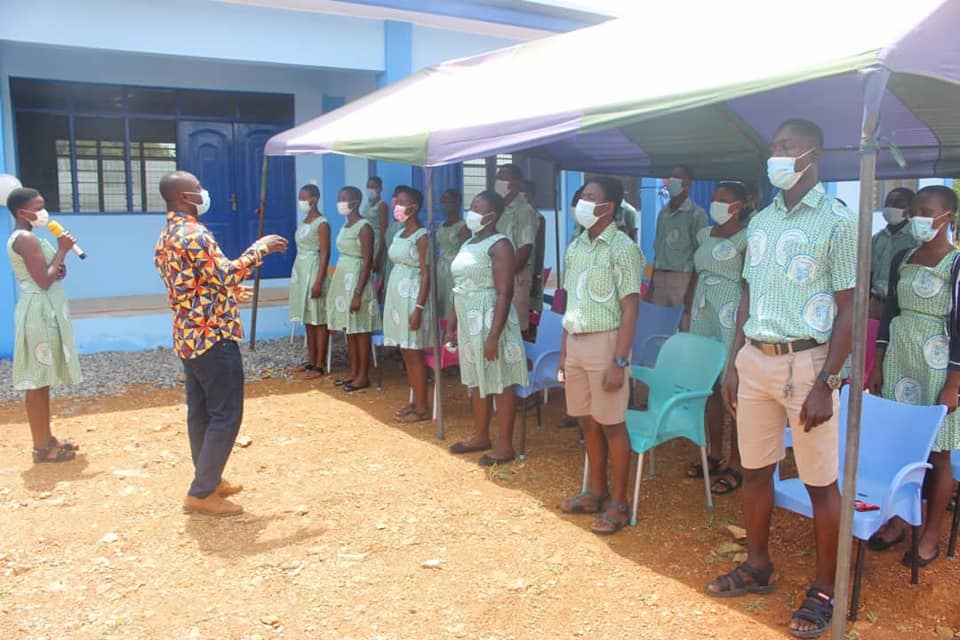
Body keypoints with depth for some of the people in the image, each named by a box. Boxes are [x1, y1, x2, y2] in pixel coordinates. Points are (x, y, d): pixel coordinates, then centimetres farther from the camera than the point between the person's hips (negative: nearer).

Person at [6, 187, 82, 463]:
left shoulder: (23, 237, 16)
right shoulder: (26, 239, -15)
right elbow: (44, 281, -20)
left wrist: (59, 268, 0)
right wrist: (63, 250, -11)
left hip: (45, 311, 10)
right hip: (39, 312, -10)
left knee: (42, 380, 14)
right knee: (37, 381, -5)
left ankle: (46, 438, 21)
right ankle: (42, 447, 1)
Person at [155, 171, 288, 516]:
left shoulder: (166, 236, 14)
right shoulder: (193, 233, -18)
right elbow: (225, 274, -24)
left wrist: (231, 292, 25)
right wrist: (260, 247, -14)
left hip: (188, 336, 10)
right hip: (213, 337, -10)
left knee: (200, 411, 16)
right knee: (225, 415, -3)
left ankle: (208, 480, 27)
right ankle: (201, 493, 2)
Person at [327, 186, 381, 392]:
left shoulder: (364, 227, -14)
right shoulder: (345, 225, 12)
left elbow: (367, 262, -17)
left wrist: (358, 293, -21)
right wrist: (339, 286, 17)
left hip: (356, 279, -9)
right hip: (343, 278, 9)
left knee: (360, 329, -2)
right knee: (349, 329, 12)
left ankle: (363, 376, 7)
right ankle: (354, 372, 21)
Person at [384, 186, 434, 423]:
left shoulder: (421, 236, -13)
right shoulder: (400, 234, 12)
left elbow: (426, 274, -16)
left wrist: (419, 308, -21)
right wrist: (390, 297, 16)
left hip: (411, 297, -8)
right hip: (397, 295, 8)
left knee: (414, 353, -4)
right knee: (406, 353, 11)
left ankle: (422, 408, 5)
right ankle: (415, 402, 20)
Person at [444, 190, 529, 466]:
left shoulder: (499, 245, -13)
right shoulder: (468, 244, 13)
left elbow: (504, 294, -19)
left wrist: (494, 335, -23)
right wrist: (451, 325, 16)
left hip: (489, 320, -9)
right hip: (468, 321, 9)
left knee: (500, 383, 0)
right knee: (477, 381, 16)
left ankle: (504, 445, 10)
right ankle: (481, 436, 29)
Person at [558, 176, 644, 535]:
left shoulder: (622, 248, -11)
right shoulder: (575, 247, 10)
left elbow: (630, 310, -13)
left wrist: (619, 361, -18)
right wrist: (563, 352, 13)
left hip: (604, 342, -7)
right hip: (575, 342, 7)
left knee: (611, 425, 0)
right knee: (587, 422, 13)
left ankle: (618, 503, 12)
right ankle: (596, 491, 27)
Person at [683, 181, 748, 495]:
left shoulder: (746, 237, -7)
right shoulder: (704, 234, 14)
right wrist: (689, 303, 17)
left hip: (731, 316, -7)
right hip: (703, 314, 7)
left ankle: (735, 465, 5)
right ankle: (714, 454, 23)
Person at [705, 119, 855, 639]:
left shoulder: (837, 221, -7)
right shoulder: (760, 221, 11)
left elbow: (848, 309, -9)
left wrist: (826, 383, -14)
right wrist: (733, 364, 11)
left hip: (805, 363, -6)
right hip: (754, 359, 6)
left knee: (820, 483, 4)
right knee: (754, 470, 14)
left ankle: (824, 591, 20)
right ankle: (757, 567, 32)